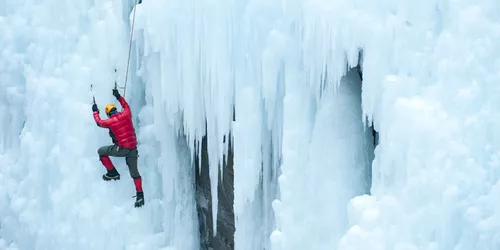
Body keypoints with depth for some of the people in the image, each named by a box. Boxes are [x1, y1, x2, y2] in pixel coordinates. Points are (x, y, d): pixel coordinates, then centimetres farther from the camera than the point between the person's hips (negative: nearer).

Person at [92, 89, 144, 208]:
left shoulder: (110, 121, -6)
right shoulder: (126, 114, 2)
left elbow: (99, 122, 15)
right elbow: (126, 106, 27)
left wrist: (95, 111, 32)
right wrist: (119, 97, 38)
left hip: (121, 149, -5)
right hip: (133, 149, 5)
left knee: (101, 151, 14)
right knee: (134, 172, 12)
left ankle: (113, 173, 14)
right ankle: (140, 195, 8)